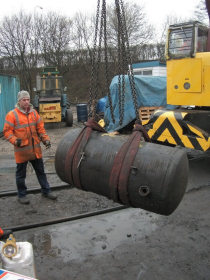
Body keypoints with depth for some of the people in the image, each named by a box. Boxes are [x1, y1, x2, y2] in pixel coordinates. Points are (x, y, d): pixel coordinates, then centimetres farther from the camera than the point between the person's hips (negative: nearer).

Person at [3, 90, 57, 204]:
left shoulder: (34, 112, 7)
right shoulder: (12, 114, -7)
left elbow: (40, 128, 11)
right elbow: (7, 131, -7)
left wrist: (45, 139, 0)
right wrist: (15, 140, -23)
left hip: (36, 149, 5)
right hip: (21, 149, -4)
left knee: (40, 171, 14)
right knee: (21, 174, 8)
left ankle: (46, 191, 28)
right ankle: (21, 195, 23)